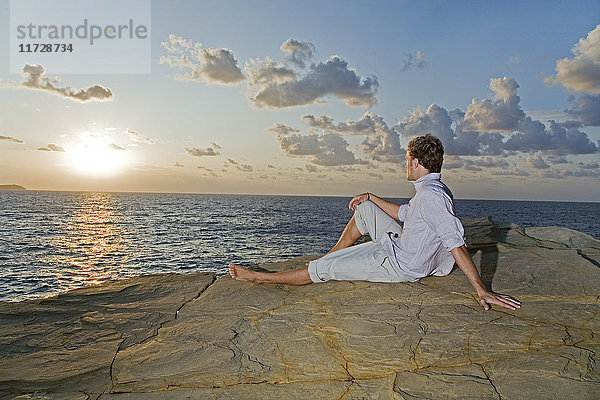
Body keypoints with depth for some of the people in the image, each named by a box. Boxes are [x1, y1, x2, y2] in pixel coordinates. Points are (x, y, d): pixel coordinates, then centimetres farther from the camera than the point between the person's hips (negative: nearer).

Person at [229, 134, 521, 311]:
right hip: (401, 245, 10)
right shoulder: (433, 189, 5)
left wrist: (482, 291, -32)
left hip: (399, 265, -10)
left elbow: (457, 245, -31)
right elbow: (403, 213, 20)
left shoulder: (431, 195, -27)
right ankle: (334, 255, 27)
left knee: (321, 269, -8)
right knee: (365, 209, 20)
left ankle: (260, 277, 6)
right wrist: (370, 197, 20)